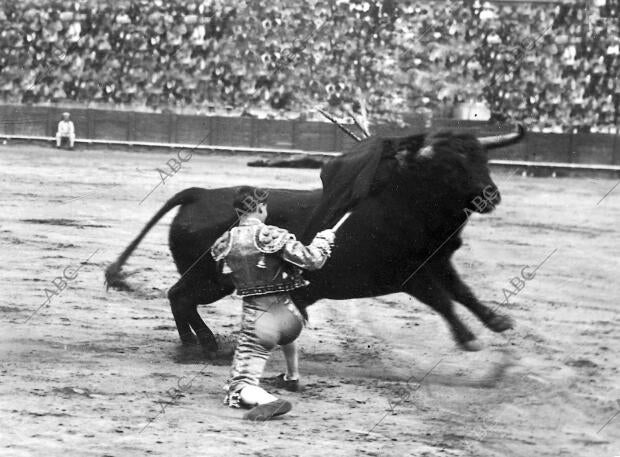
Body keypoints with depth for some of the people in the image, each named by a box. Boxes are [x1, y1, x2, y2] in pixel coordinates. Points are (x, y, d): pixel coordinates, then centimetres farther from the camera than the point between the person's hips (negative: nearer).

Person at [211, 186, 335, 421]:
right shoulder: (272, 236, -11)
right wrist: (324, 239, 6)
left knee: (240, 387, -2)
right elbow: (312, 260, -14)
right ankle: (292, 378, 58)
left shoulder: (224, 244, 0)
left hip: (255, 320, -1)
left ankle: (267, 400, -32)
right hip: (290, 317, 1)